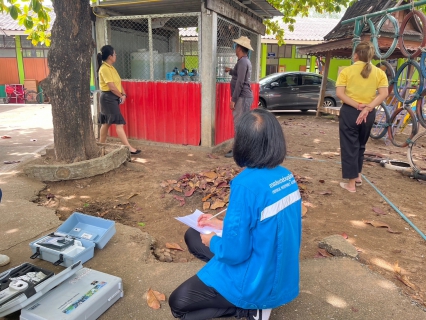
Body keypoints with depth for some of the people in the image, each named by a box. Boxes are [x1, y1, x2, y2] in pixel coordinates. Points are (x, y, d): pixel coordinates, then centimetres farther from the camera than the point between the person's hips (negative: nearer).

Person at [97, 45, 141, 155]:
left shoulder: (111, 68, 14)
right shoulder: (104, 68, -15)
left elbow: (118, 82, 12)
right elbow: (112, 86, -19)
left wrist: (123, 94, -3)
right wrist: (121, 96, -6)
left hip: (113, 98, 10)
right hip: (108, 98, -10)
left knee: (106, 123, 15)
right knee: (119, 123, -11)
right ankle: (129, 148, -11)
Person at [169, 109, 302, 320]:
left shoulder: (247, 184, -31)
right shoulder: (287, 177, -5)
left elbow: (234, 253, -25)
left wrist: (212, 241, -3)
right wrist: (224, 225, 11)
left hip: (258, 284, -8)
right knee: (192, 235, 17)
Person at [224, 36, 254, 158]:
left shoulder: (243, 62, -14)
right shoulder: (245, 61, 17)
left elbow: (240, 83, -21)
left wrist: (233, 99, -20)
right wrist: (231, 71, 43)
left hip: (243, 97, -10)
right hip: (244, 96, 10)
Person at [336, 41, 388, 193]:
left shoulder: (347, 71, -4)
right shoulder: (379, 72, 4)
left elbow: (339, 93, -13)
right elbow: (384, 94, -8)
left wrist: (357, 105, -13)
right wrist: (367, 108, -14)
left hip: (349, 112, -3)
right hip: (369, 114, 4)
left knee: (349, 146, 4)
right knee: (360, 145, 22)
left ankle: (351, 183, 7)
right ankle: (358, 176, 34)